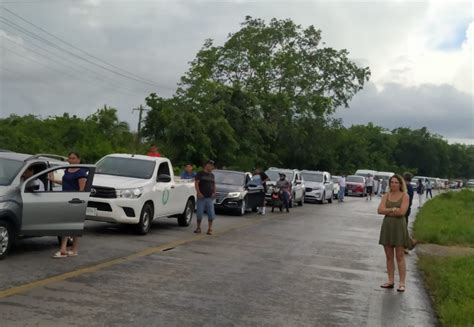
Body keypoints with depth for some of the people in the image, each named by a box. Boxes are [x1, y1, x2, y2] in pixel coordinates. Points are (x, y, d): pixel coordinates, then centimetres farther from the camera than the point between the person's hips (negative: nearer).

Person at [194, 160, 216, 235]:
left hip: (210, 198, 4)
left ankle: (210, 229, 2)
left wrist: (214, 192, 7)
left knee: (211, 213, -4)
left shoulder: (212, 175, 17)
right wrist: (198, 192, -15)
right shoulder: (200, 174, 1)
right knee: (199, 213, 0)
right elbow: (196, 183, -5)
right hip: (201, 197, -4)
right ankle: (198, 227, 14)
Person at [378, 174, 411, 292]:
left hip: (399, 227, -4)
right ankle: (391, 281, 15)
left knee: (400, 256, -3)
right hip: (387, 227, 4)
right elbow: (380, 210, -4)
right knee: (389, 256, 8)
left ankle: (402, 283, 1)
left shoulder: (405, 196, -2)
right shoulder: (386, 196, 9)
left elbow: (402, 212, -16)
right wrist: (393, 209, -13)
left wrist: (387, 211, -7)